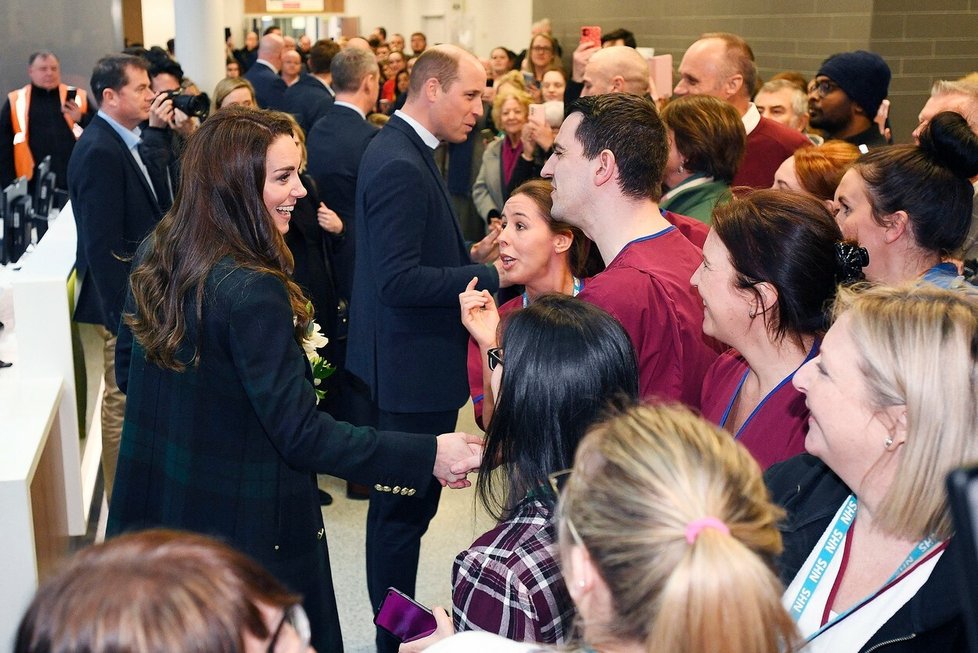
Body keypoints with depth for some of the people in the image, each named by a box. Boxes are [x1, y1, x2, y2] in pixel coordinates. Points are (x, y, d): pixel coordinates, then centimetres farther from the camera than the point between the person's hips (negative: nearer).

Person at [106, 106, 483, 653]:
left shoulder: (155, 255, -2)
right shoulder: (254, 291, -28)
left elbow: (128, 371, 11)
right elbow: (300, 435, -26)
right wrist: (428, 454, -24)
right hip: (244, 524, -8)